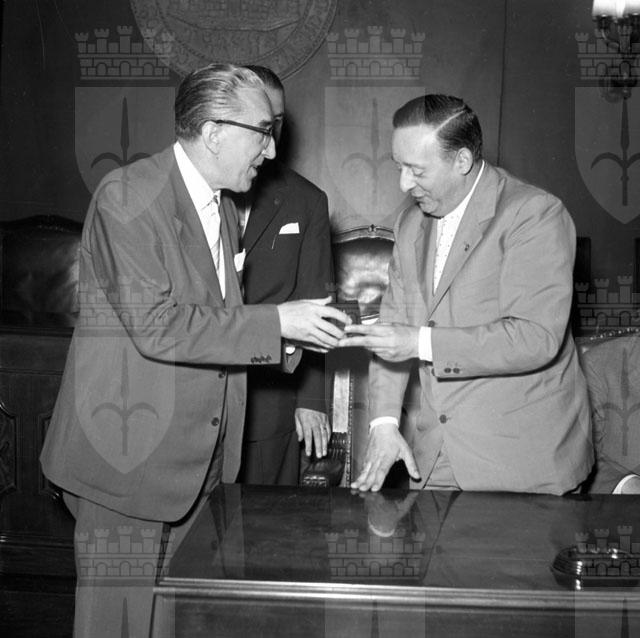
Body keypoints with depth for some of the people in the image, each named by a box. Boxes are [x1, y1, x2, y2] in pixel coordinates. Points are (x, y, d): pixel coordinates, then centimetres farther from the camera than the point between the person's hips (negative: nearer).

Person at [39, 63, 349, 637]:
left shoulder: (222, 208, 13)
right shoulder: (128, 196, -14)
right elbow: (156, 327, -22)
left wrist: (289, 336, 2)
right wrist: (274, 323, -20)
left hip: (196, 458, 8)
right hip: (128, 456, -7)